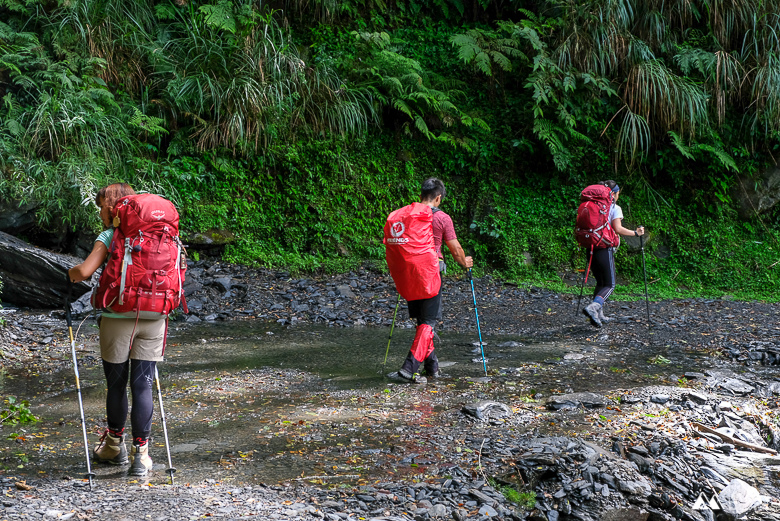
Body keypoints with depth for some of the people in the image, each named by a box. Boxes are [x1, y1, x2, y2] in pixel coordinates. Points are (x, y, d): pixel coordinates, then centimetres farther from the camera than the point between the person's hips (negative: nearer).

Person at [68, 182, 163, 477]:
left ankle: (115, 445, 27)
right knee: (143, 385, 5)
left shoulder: (109, 236, -4)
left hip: (118, 318, -3)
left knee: (116, 384, 12)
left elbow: (84, 271, -15)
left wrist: (72, 273, 7)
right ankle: (141, 453, 2)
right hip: (153, 318, 3)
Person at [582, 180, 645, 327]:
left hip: (590, 248, 6)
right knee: (609, 285, 1)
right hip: (604, 249, -6)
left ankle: (599, 315, 16)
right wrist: (635, 233, -4)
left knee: (600, 282, 19)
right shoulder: (615, 208, -4)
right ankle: (593, 307, -23)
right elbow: (618, 229, -14)